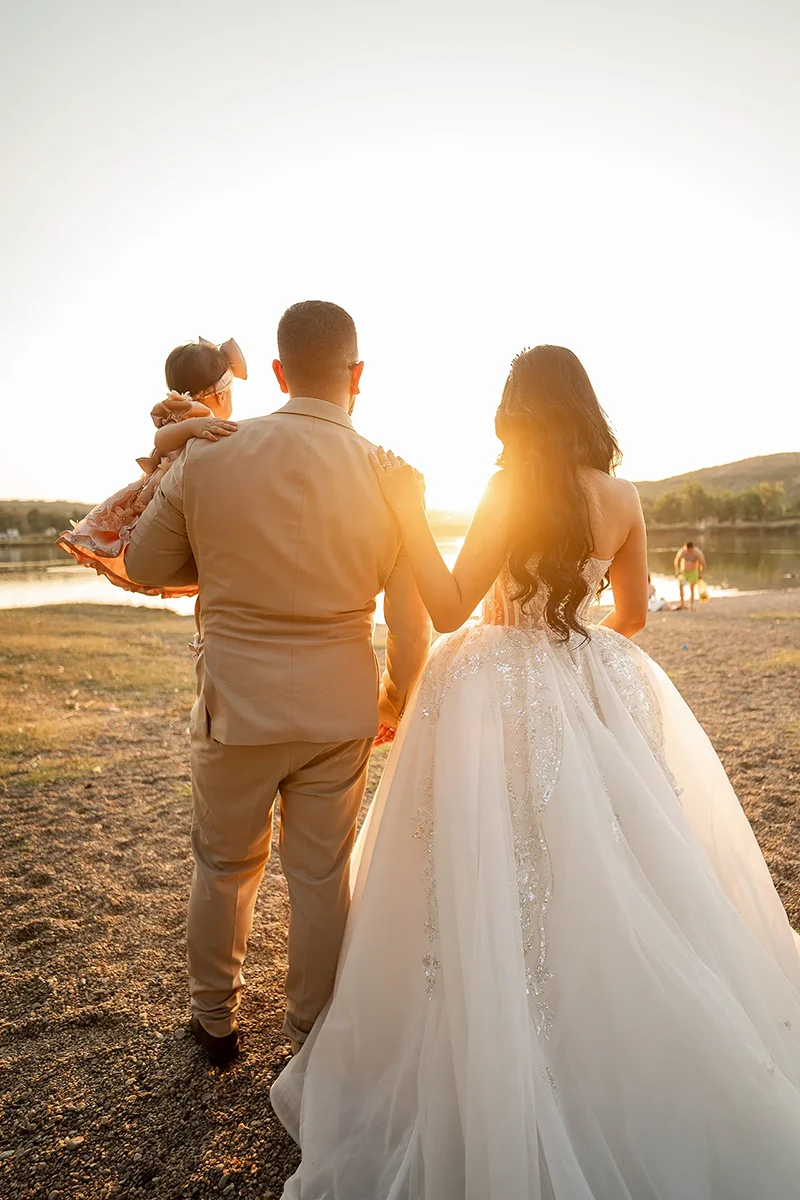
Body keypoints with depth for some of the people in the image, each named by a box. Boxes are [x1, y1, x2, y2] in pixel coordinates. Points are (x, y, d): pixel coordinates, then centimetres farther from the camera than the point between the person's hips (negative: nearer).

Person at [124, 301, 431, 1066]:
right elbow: (412, 619, -4)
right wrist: (398, 702, 13)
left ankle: (215, 1021, 44)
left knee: (224, 867, 22)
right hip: (339, 710, 1)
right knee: (322, 875, 17)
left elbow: (142, 565, 1)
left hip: (237, 705, 0)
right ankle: (310, 1034, 37)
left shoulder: (207, 455, -12)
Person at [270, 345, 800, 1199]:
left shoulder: (515, 488, -13)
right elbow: (633, 613, 11)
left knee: (506, 891, 9)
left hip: (506, 701, -5)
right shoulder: (622, 498, 2)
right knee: (604, 883, 18)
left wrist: (409, 514, -11)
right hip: (599, 693, 6)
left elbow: (449, 608, -15)